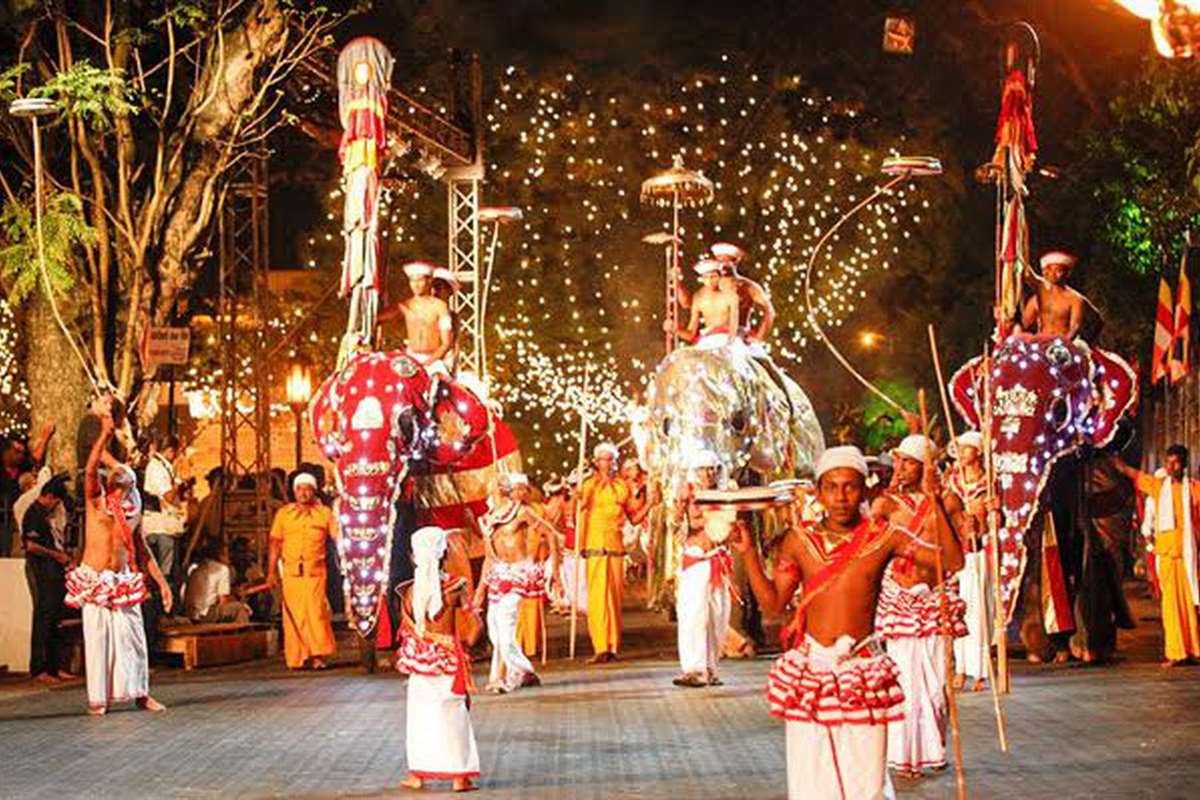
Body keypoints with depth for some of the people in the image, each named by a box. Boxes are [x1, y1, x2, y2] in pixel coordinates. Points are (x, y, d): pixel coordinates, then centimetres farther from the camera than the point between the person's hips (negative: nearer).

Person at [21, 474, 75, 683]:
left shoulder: (49, 513, 18)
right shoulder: (34, 513, -10)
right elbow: (31, 545, -19)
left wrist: (67, 557, 13)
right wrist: (57, 555, -12)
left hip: (56, 570, 9)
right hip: (41, 571, -9)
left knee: (55, 619, 10)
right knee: (43, 617, -8)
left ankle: (54, 666, 14)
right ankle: (38, 669, -5)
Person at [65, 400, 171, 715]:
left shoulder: (133, 510, 11)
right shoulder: (96, 499, -1)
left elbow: (142, 550, 17)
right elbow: (90, 468, -19)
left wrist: (161, 581, 13)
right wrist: (105, 433, -28)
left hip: (124, 580, 4)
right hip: (95, 580, -3)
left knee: (133, 635, 3)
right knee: (97, 638, -2)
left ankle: (140, 693, 13)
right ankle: (99, 698, 4)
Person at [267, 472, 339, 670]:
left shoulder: (324, 513, 7)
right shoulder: (283, 513, 11)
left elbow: (338, 538, 2)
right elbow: (275, 543, 10)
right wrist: (271, 571, 4)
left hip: (315, 571, -1)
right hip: (291, 572, 2)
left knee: (316, 611, -9)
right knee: (294, 615, 1)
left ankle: (318, 655, -5)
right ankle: (297, 657, 7)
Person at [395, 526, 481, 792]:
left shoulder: (408, 590, -7)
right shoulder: (456, 586, -10)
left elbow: (405, 628, -2)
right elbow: (476, 624, -10)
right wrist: (466, 646, 4)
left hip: (420, 658, 1)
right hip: (449, 659, -1)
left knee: (420, 714, 12)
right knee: (454, 714, 7)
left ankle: (417, 773, 15)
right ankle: (460, 776, 8)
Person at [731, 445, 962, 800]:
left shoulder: (883, 536, 0)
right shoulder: (799, 540, 3)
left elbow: (951, 559, -7)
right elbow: (772, 602, 7)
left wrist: (937, 504, -16)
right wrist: (748, 553, -2)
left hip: (863, 671, -1)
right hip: (810, 669, 1)